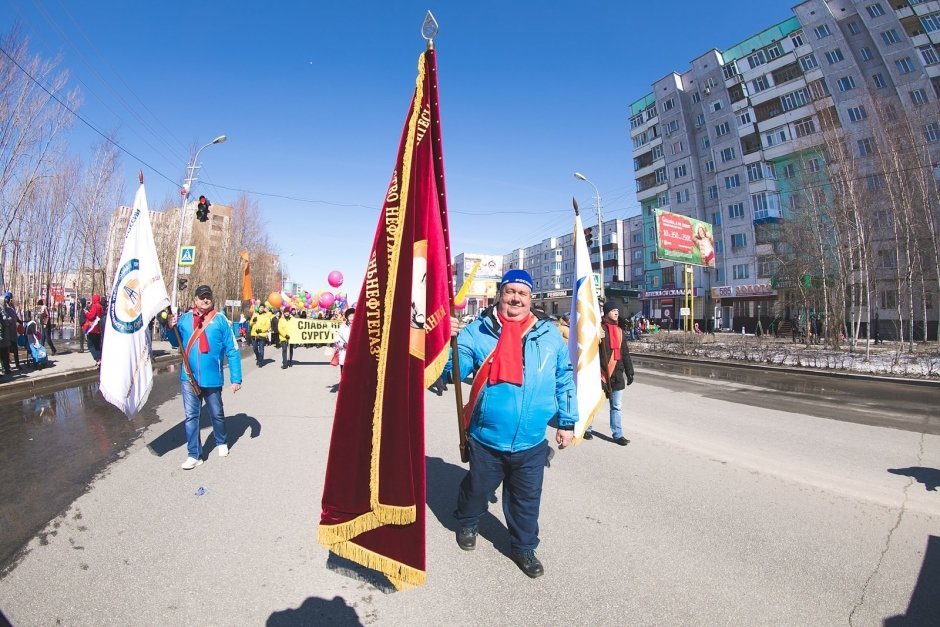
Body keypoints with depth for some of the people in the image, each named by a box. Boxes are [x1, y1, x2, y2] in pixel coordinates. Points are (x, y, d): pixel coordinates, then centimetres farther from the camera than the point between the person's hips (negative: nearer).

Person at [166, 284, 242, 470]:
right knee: (190, 416, 4)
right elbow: (176, 344, 13)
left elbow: (232, 350, -8)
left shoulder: (220, 319, -8)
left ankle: (221, 442, 40)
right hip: (189, 378, 2)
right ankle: (194, 454, 16)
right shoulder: (184, 319, 0)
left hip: (212, 378, -2)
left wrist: (236, 378, -10)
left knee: (216, 414, 16)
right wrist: (170, 328, -7)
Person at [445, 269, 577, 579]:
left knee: (527, 499, 18)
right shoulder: (477, 331, -9)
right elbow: (453, 371, -14)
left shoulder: (549, 334, 0)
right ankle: (466, 523, 54)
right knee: (477, 489, 23)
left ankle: (523, 547, 43)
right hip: (486, 439, -1)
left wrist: (567, 422, 9)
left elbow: (564, 380, 8)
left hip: (532, 442, 2)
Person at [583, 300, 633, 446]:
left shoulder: (620, 331, 12)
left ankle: (617, 434, 18)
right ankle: (586, 428, 26)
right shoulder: (598, 328, -8)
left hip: (617, 374, 6)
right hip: (600, 373, -5)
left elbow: (625, 354, 15)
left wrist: (629, 372, 14)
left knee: (617, 406, 9)